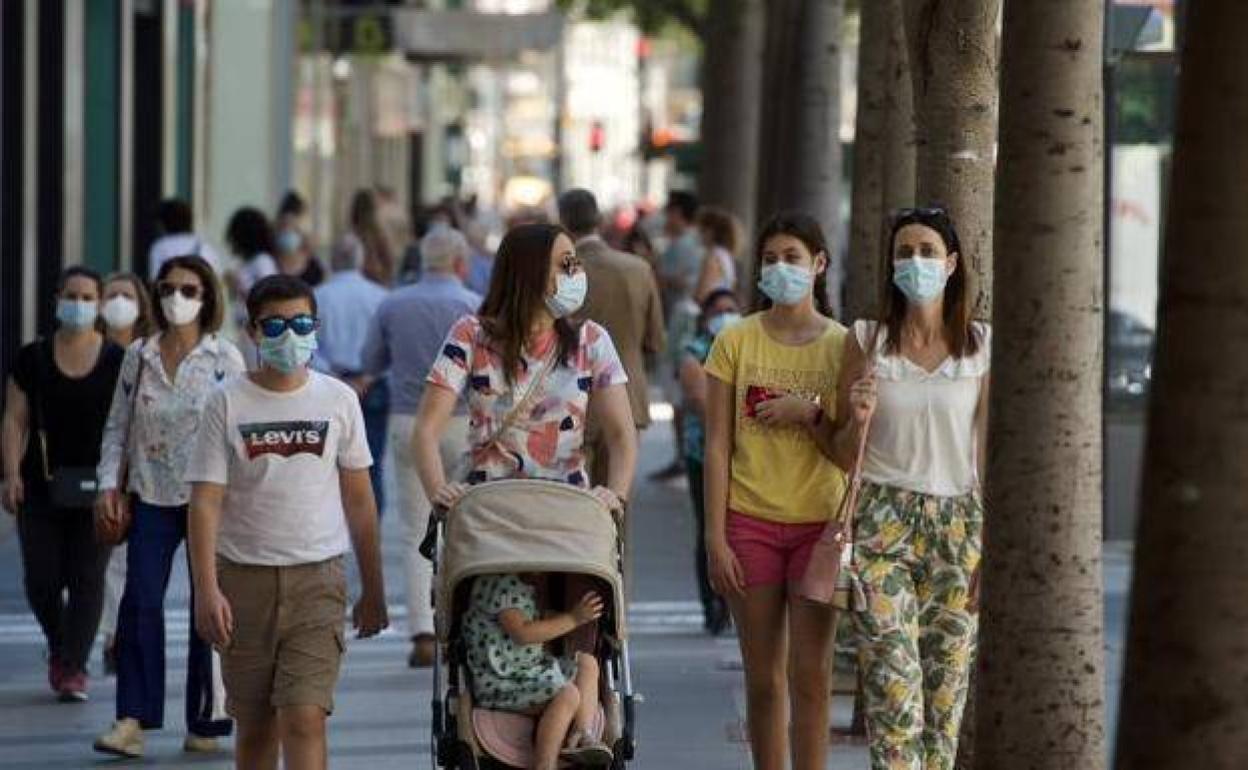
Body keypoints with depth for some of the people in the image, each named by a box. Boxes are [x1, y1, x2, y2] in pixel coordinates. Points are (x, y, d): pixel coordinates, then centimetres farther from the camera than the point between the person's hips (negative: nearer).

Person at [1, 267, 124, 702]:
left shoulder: (117, 361, 2)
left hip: (96, 487, -1)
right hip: (41, 487, 1)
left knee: (87, 579, -5)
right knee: (41, 580, 0)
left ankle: (74, 669, -1)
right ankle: (58, 647, 27)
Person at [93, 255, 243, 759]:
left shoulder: (224, 358, -1)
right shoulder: (138, 357, 8)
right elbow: (118, 425, 13)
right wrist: (109, 482, 1)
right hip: (152, 495, 2)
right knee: (140, 600, -10)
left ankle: (204, 723, 11)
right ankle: (132, 720, -10)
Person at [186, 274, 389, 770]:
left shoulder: (338, 400, 4)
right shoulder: (228, 404, 0)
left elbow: (359, 500, 10)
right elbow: (206, 501, -3)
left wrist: (372, 590, 12)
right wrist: (206, 590, -13)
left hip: (317, 578, 0)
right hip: (244, 576, 1)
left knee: (304, 719, -13)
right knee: (255, 724, 8)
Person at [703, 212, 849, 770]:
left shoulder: (843, 345, 3)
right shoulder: (736, 342, 2)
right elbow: (717, 445, 1)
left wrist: (811, 412, -14)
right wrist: (715, 537, -5)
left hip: (819, 523, 0)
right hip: (751, 521, 0)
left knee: (809, 673, -2)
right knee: (763, 676, 5)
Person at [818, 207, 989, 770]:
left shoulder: (981, 346, 3)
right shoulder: (867, 341, 3)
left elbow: (990, 453, 5)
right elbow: (841, 453, 9)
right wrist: (859, 420, -13)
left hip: (957, 524, 1)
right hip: (883, 520, -1)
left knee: (947, 682, 2)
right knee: (894, 681, -11)